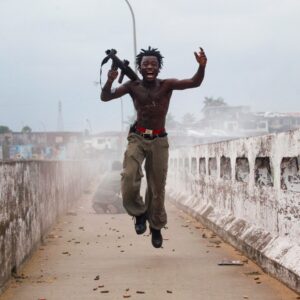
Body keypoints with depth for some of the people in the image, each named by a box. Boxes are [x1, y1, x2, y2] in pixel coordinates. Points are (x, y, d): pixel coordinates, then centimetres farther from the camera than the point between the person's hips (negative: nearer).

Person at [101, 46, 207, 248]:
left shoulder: (167, 85, -3)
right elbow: (105, 97, -6)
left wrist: (202, 67, -34)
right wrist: (110, 81, -27)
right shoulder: (133, 86, -1)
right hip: (138, 138, 0)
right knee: (129, 178, -22)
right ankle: (139, 213, 4)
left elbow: (194, 83, -14)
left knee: (157, 188, 5)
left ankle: (156, 226, 26)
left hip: (159, 141, 0)